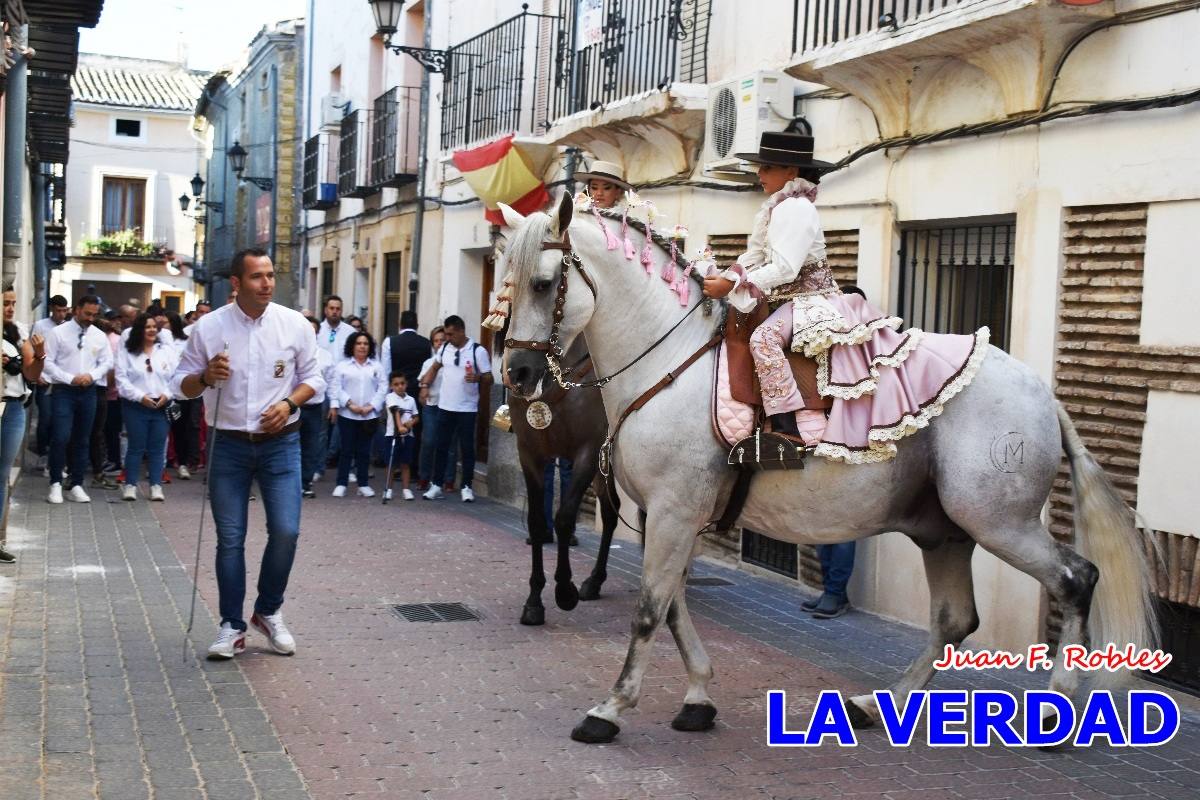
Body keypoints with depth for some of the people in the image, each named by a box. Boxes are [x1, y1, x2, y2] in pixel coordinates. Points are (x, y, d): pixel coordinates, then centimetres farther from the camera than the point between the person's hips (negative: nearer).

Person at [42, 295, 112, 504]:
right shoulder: (59, 332, -3)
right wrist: (71, 379, -14)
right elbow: (48, 362, -6)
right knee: (60, 438, -12)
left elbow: (107, 362, 9)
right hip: (63, 391, -4)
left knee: (82, 440, 8)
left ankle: (75, 485, 16)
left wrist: (92, 375, -9)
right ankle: (56, 483, 2)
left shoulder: (99, 336, 6)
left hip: (88, 392, 4)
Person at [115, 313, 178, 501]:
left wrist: (167, 394, -10)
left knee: (158, 448, 3)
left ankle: (156, 486, 8)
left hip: (162, 406, 2)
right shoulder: (127, 352, 2)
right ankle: (130, 485, 10)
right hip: (135, 406, -2)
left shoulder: (168, 350, 7)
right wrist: (140, 396, -13)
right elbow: (122, 379, -4)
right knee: (136, 447, 2)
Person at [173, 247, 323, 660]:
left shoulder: (295, 324, -3)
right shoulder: (208, 327, -4)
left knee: (285, 531, -6)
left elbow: (312, 378, 7)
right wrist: (206, 377, -19)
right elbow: (181, 384, 2)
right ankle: (232, 627, 16)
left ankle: (269, 611, 18)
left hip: (280, 442, 0)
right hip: (228, 444, 0)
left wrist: (288, 403, -12)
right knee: (230, 539, 4)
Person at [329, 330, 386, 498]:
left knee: (364, 451, 6)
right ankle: (341, 484, 5)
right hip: (347, 414, -2)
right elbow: (336, 387, -2)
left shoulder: (377, 366, 9)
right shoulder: (342, 365, 5)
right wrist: (350, 404, -12)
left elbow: (383, 388, 3)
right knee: (347, 450, -1)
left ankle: (363, 484, 11)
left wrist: (372, 406, -9)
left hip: (369, 415, 2)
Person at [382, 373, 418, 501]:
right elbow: (395, 412, -20)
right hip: (393, 434, -3)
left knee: (406, 463, 5)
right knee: (392, 463, 2)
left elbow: (416, 416, 13)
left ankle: (405, 489, 11)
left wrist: (411, 422, -10)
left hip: (408, 434, 3)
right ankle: (388, 489, 12)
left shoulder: (410, 400, 8)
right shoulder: (390, 397, -5)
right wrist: (400, 427, -34)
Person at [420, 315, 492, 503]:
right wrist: (426, 386, 9)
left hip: (467, 409, -4)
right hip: (445, 406, 4)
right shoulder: (445, 348, 5)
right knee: (440, 446, 7)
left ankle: (467, 487, 12)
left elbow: (489, 378, -9)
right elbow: (435, 367, 21)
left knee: (467, 448, 3)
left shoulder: (478, 351, -9)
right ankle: (436, 485, 15)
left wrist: (478, 377, -30)